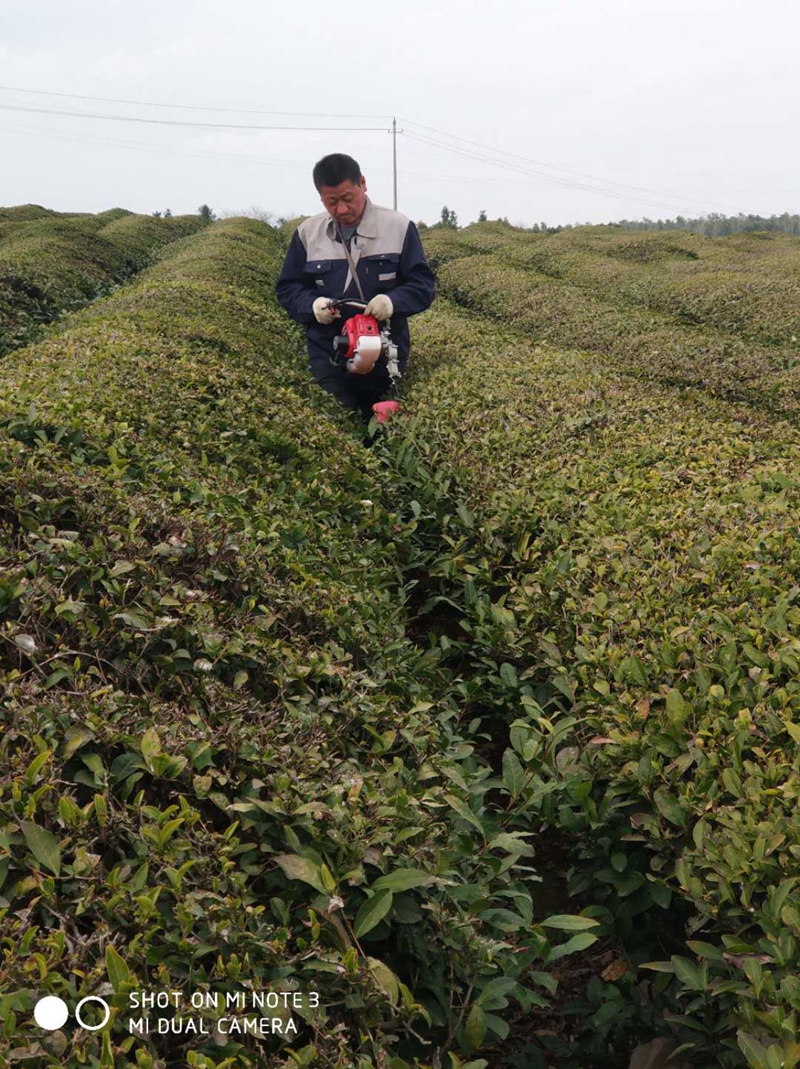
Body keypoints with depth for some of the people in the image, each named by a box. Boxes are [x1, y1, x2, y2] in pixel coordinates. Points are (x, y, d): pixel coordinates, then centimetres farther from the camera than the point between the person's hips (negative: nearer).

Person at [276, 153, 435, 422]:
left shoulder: (399, 228, -2)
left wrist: (394, 301, -23)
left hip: (385, 359, -1)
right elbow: (287, 288, 11)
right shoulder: (307, 233, 4)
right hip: (328, 360, 1)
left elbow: (423, 285, -1)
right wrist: (312, 305, -12)